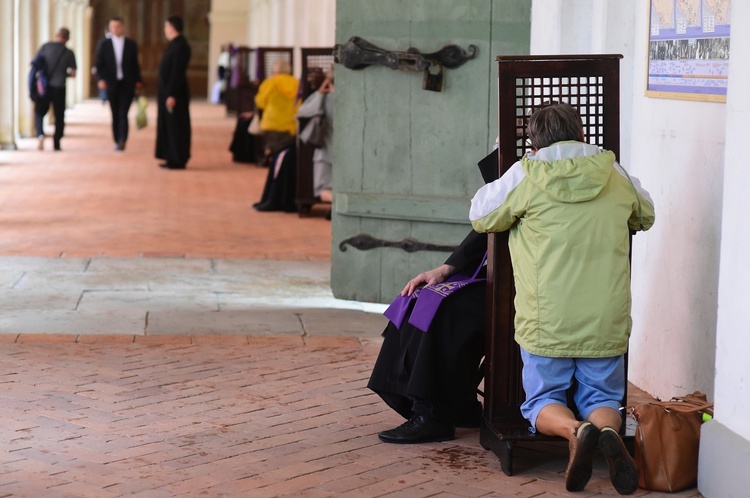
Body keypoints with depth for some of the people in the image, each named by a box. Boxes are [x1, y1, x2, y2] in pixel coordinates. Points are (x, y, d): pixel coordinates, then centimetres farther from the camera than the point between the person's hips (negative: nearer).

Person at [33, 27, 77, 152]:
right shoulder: (69, 53, -2)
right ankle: (57, 143, 12)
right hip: (59, 88, 0)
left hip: (44, 86, 0)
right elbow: (73, 74, 0)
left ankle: (40, 134, -12)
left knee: (39, 113, 13)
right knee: (59, 116, 13)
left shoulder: (46, 47, -2)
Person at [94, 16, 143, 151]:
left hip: (127, 84, -1)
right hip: (111, 84, 1)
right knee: (115, 114, 6)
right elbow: (99, 63, 4)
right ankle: (117, 141, 12)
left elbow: (135, 65, 8)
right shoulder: (104, 44, 6)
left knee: (123, 114, -12)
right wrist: (101, 79, -11)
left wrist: (138, 81, 1)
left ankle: (122, 140, -21)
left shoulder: (131, 44, 6)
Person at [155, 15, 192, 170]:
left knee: (176, 127, -4)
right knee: (168, 126, 13)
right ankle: (173, 158, 18)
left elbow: (178, 72, -21)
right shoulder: (174, 44, 13)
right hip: (167, 92, 10)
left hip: (174, 93, -10)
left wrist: (172, 95, -23)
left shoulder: (180, 46, -17)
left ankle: (178, 160, 1)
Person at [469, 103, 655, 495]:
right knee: (602, 398, 16)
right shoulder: (615, 176, 5)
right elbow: (646, 216, 24)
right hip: (606, 324, 2)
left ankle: (574, 430, -21)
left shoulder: (524, 177, -5)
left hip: (546, 325, -2)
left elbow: (480, 216, 10)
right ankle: (606, 429, -20)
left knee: (542, 402, 13)